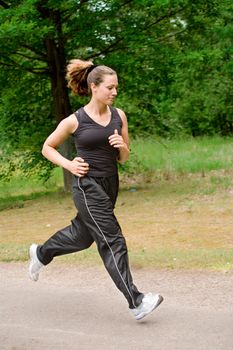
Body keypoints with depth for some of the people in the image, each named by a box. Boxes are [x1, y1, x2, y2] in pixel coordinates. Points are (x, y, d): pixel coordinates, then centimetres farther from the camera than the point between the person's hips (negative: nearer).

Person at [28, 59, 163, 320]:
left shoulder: (119, 115, 3)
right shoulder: (75, 120, -8)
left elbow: (124, 158, 10)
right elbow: (47, 148, 6)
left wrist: (122, 146, -13)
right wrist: (69, 164, -10)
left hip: (110, 183, 6)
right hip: (87, 185, -6)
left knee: (81, 236, 22)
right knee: (112, 241, -11)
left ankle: (41, 253, 50)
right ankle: (135, 302, -10)